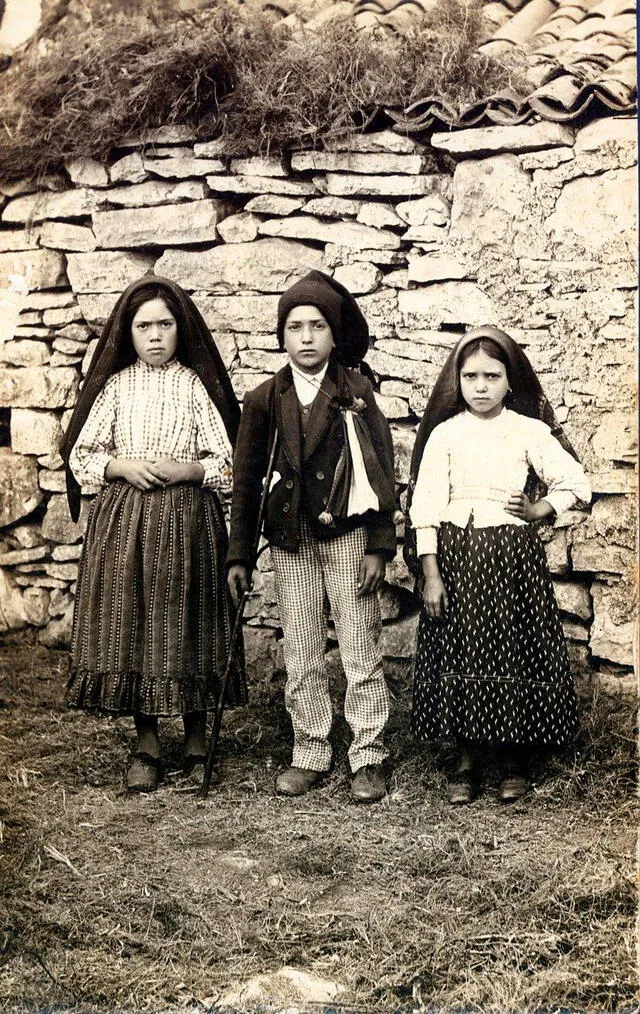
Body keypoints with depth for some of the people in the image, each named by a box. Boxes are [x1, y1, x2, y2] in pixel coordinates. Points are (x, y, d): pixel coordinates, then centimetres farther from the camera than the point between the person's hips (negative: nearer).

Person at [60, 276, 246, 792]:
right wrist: (122, 466, -10)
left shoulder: (196, 384, 1)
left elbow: (227, 462, 1)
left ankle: (196, 737, 19)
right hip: (123, 519, 2)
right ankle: (146, 741, 17)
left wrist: (185, 469, -15)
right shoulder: (115, 385, 6)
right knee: (130, 623, 3)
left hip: (186, 520, -2)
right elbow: (81, 456, 7)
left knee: (186, 623, 3)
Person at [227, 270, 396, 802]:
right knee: (301, 656, 9)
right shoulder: (264, 399, 4)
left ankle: (368, 758, 11)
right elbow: (247, 480, 8)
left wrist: (378, 546, -8)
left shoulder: (356, 390, -1)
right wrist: (240, 555, 7)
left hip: (348, 536, -2)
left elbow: (382, 470, -2)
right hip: (290, 542, 3)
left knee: (361, 651, 1)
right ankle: (309, 754, 21)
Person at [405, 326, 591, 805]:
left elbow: (576, 483, 5)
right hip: (457, 554, 0)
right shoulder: (444, 434, 0)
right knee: (461, 652, 3)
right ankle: (467, 758, 16)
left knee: (514, 650, 3)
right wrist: (430, 573, -9)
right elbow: (426, 505, -4)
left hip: (515, 554, 0)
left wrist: (538, 510, -2)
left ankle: (515, 758, 19)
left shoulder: (531, 432, 1)